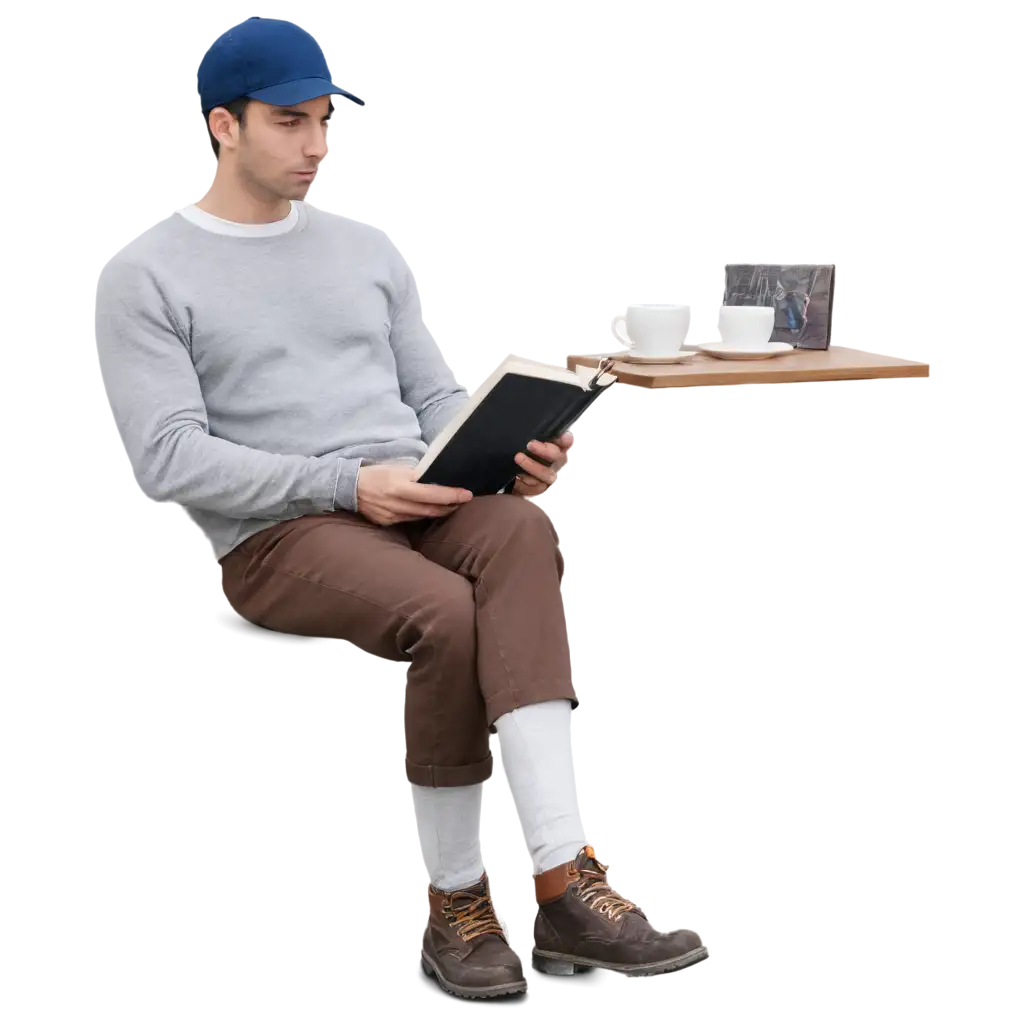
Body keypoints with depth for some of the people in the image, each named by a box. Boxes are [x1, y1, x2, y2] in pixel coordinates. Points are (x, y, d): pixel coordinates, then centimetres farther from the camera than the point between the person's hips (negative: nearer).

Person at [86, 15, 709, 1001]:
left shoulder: (367, 248, 20)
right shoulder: (144, 277, 2)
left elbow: (439, 398, 18)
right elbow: (167, 459, -9)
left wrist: (506, 452, -7)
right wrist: (346, 483, -18)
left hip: (417, 503, 4)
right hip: (274, 534, -4)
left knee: (520, 532, -32)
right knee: (445, 613, -34)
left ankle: (563, 879, -41)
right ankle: (452, 900, -15)